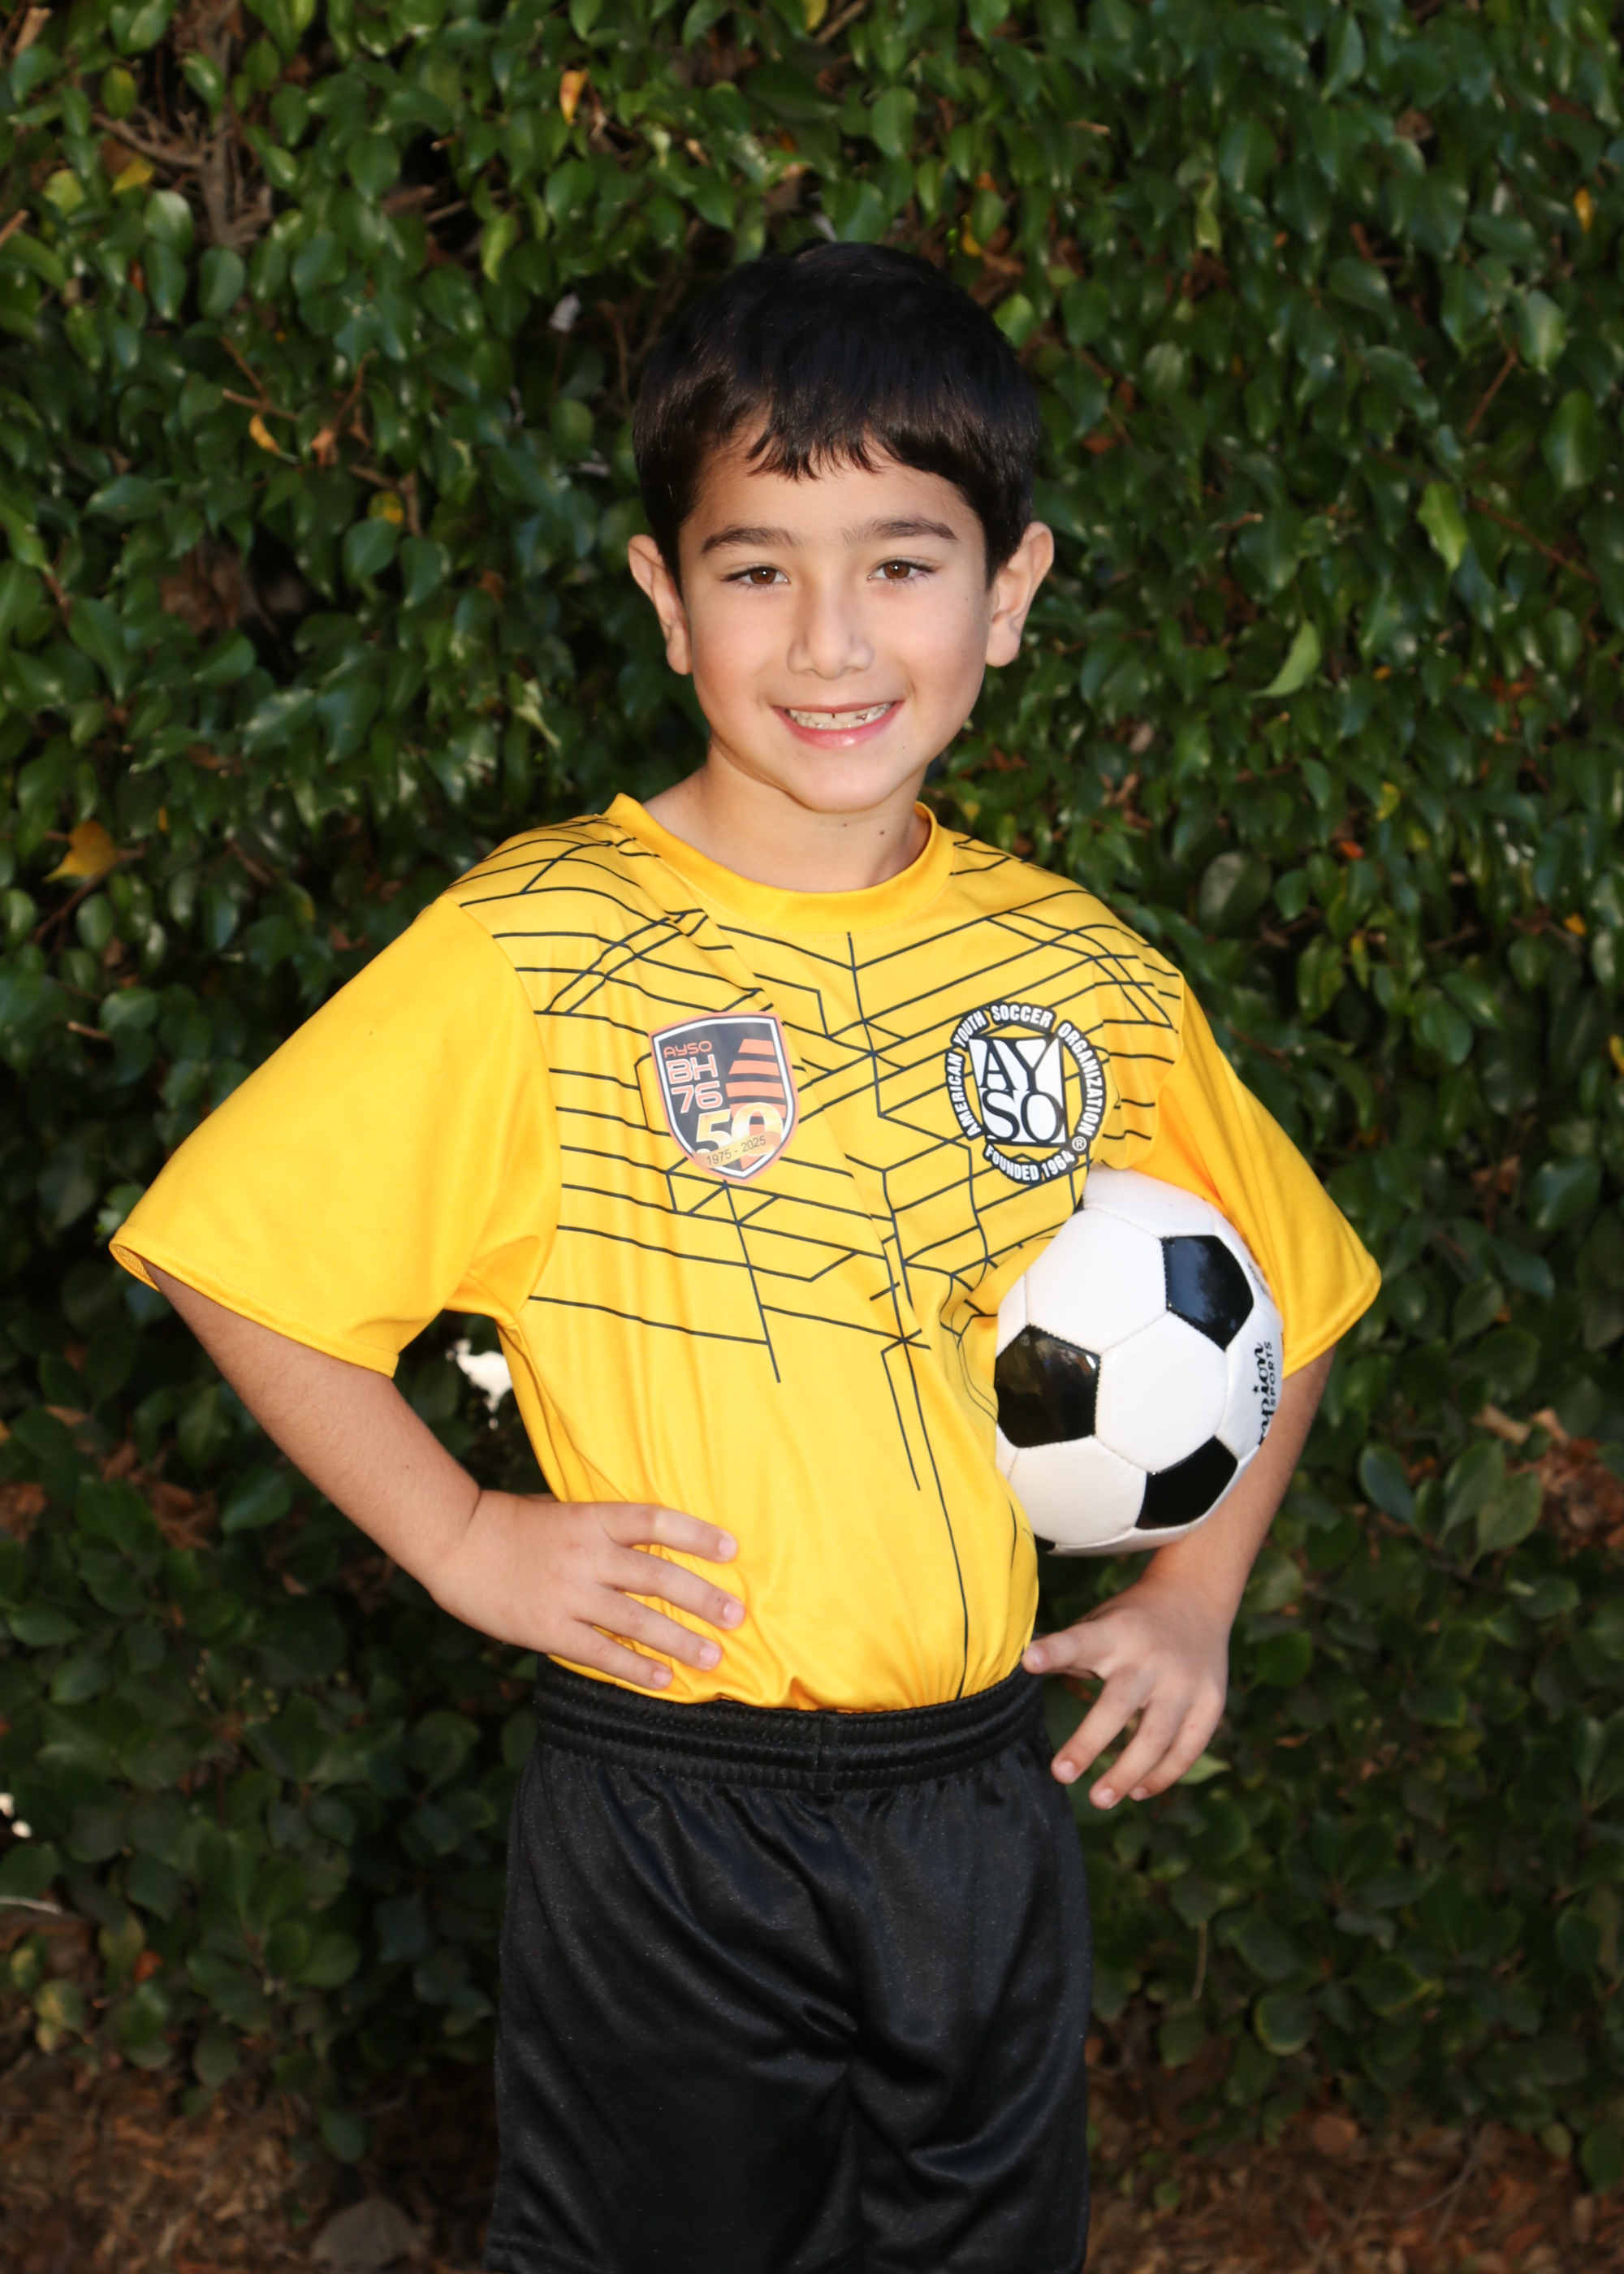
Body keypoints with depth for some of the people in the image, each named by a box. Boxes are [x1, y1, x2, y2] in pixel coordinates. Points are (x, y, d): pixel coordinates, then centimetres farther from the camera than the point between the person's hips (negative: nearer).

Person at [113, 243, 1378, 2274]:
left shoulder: (1089, 980, 1)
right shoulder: (532, 953, -11)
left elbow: (1286, 1293, 17)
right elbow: (237, 1250, -8)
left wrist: (1194, 1594, 8)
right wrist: (460, 1539, -10)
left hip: (991, 1801, 4)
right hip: (665, 1819, -3)